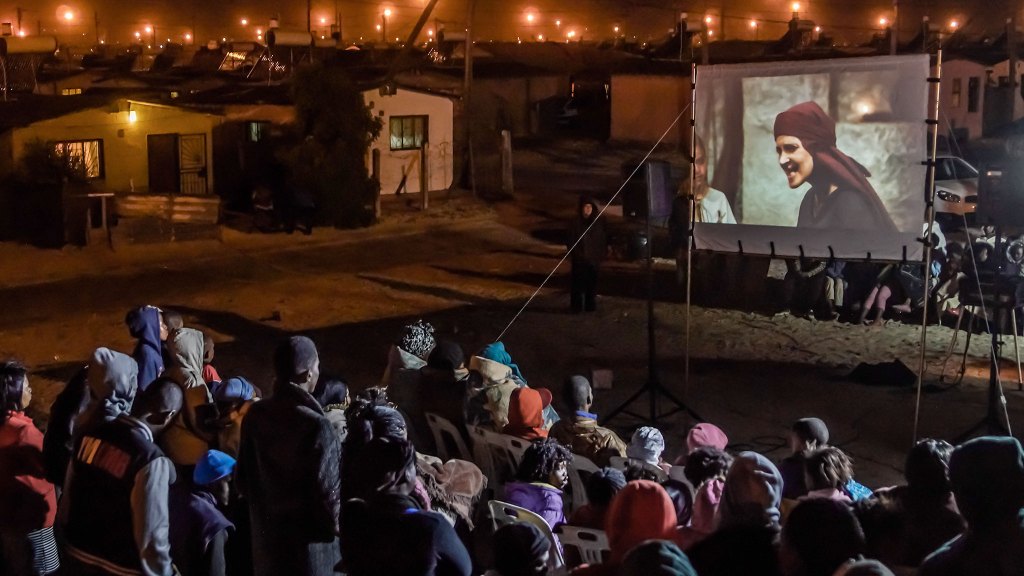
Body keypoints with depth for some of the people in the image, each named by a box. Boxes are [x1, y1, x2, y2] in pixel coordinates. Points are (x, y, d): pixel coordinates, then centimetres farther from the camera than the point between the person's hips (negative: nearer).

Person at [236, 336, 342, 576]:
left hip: (266, 536, 7)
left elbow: (243, 477, 8)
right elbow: (328, 491, -18)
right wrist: (334, 527, 1)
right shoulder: (315, 425, -23)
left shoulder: (255, 416, -2)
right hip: (309, 542, -6)